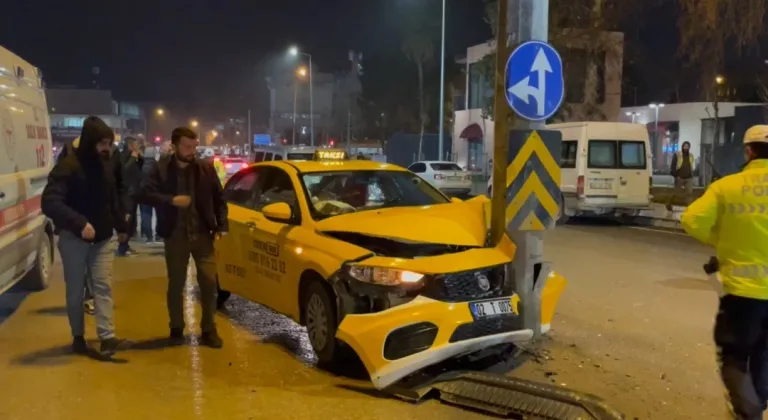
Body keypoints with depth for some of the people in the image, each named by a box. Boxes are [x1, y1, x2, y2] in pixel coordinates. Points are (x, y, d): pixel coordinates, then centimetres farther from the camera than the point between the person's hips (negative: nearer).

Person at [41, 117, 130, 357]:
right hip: (74, 237, -5)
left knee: (103, 285, -1)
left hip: (103, 237, 5)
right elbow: (49, 202, -25)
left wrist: (121, 225, 16)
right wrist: (79, 223, -35)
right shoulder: (68, 166, -16)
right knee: (76, 289, 8)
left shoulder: (106, 164, 6)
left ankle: (107, 337, -2)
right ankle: (78, 336, 22)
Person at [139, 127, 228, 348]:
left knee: (209, 282, 0)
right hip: (175, 234, -1)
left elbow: (219, 199, 5)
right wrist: (172, 200, -22)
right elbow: (146, 194, -11)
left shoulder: (206, 167, 1)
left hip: (202, 233, 1)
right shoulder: (161, 168, -3)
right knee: (176, 284, 9)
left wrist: (221, 226, -2)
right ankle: (176, 328, 24)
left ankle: (209, 329, 12)